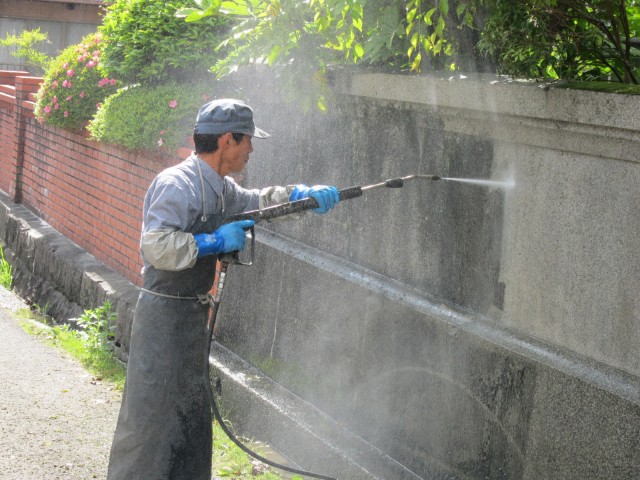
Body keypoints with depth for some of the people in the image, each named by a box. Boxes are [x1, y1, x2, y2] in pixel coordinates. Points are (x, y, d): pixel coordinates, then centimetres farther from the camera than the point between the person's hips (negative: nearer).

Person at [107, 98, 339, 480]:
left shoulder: (220, 187, 9)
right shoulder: (177, 184, -20)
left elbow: (254, 201, 28)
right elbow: (156, 247, -29)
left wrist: (305, 195, 14)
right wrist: (217, 241, -23)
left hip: (193, 316, 10)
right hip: (165, 315, -10)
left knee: (191, 415, 17)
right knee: (151, 418, -4)